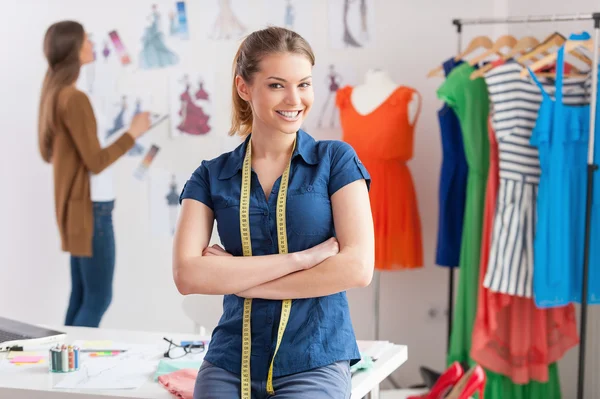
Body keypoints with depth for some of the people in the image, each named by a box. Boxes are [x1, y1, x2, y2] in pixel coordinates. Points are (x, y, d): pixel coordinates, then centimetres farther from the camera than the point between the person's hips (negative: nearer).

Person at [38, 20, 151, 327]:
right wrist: (133, 133, -8)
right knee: (98, 299, -3)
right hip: (90, 208, -9)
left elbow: (48, 153, 17)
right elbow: (95, 162, -18)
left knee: (81, 296, 12)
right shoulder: (74, 98, -18)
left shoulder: (54, 94, 10)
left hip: (77, 206, 9)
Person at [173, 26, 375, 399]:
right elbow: (187, 275, -10)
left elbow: (357, 267, -12)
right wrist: (300, 258, -16)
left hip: (314, 367, -2)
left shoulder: (336, 160, 0)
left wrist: (235, 278, -9)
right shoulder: (212, 176, 4)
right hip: (229, 368, 2)